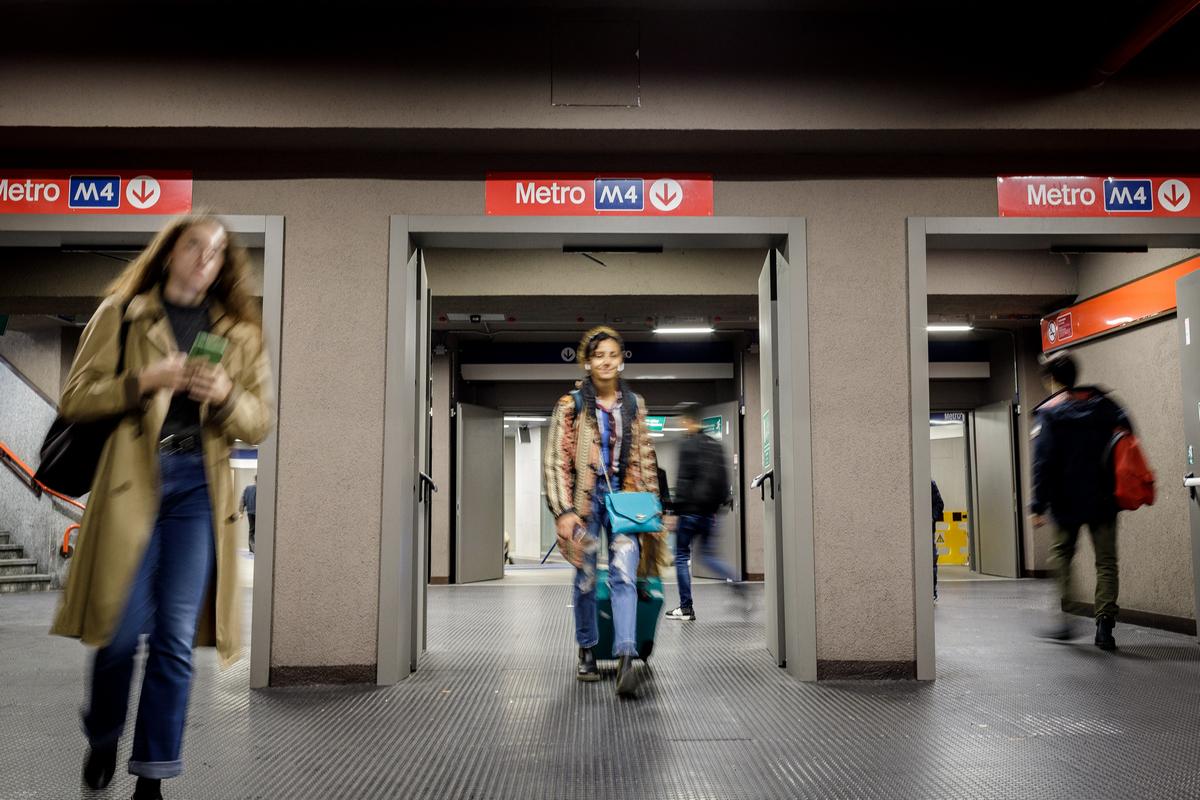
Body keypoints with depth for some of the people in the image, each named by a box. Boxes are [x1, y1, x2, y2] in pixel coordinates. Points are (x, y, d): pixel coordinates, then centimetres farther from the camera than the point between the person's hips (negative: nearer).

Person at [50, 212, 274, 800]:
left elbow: (260, 422, 10)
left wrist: (225, 396, -10)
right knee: (123, 628, 0)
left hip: (198, 485, 2)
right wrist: (145, 381, -13)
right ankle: (103, 740, 30)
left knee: (176, 635, 0)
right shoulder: (119, 315, 8)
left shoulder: (239, 332, 14)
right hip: (132, 481, -2)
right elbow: (75, 398, 2)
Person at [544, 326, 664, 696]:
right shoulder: (571, 405, 0)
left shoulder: (634, 405, 10)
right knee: (586, 579, 7)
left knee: (624, 576, -13)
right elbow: (556, 461, -4)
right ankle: (586, 651, 27)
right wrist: (564, 511, -11)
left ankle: (626, 658, -20)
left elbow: (646, 460, 14)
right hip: (586, 498, -1)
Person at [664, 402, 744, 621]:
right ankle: (736, 580, -9)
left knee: (682, 556, 4)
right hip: (709, 511, 7)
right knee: (709, 555, 15)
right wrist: (718, 503, 17)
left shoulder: (688, 445, -10)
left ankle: (686, 607, 6)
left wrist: (675, 510, -12)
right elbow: (723, 478, 13)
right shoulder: (716, 445, 13)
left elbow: (684, 480, -15)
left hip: (690, 510, -7)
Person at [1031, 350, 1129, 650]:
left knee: (1061, 555, 14)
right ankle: (1105, 624, 0)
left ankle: (1065, 618, 8)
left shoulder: (1047, 412, -6)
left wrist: (1039, 505, -9)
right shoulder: (1103, 403, 7)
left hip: (1066, 502, -3)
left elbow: (1043, 463, -11)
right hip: (1104, 499, 3)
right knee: (1106, 561, 7)